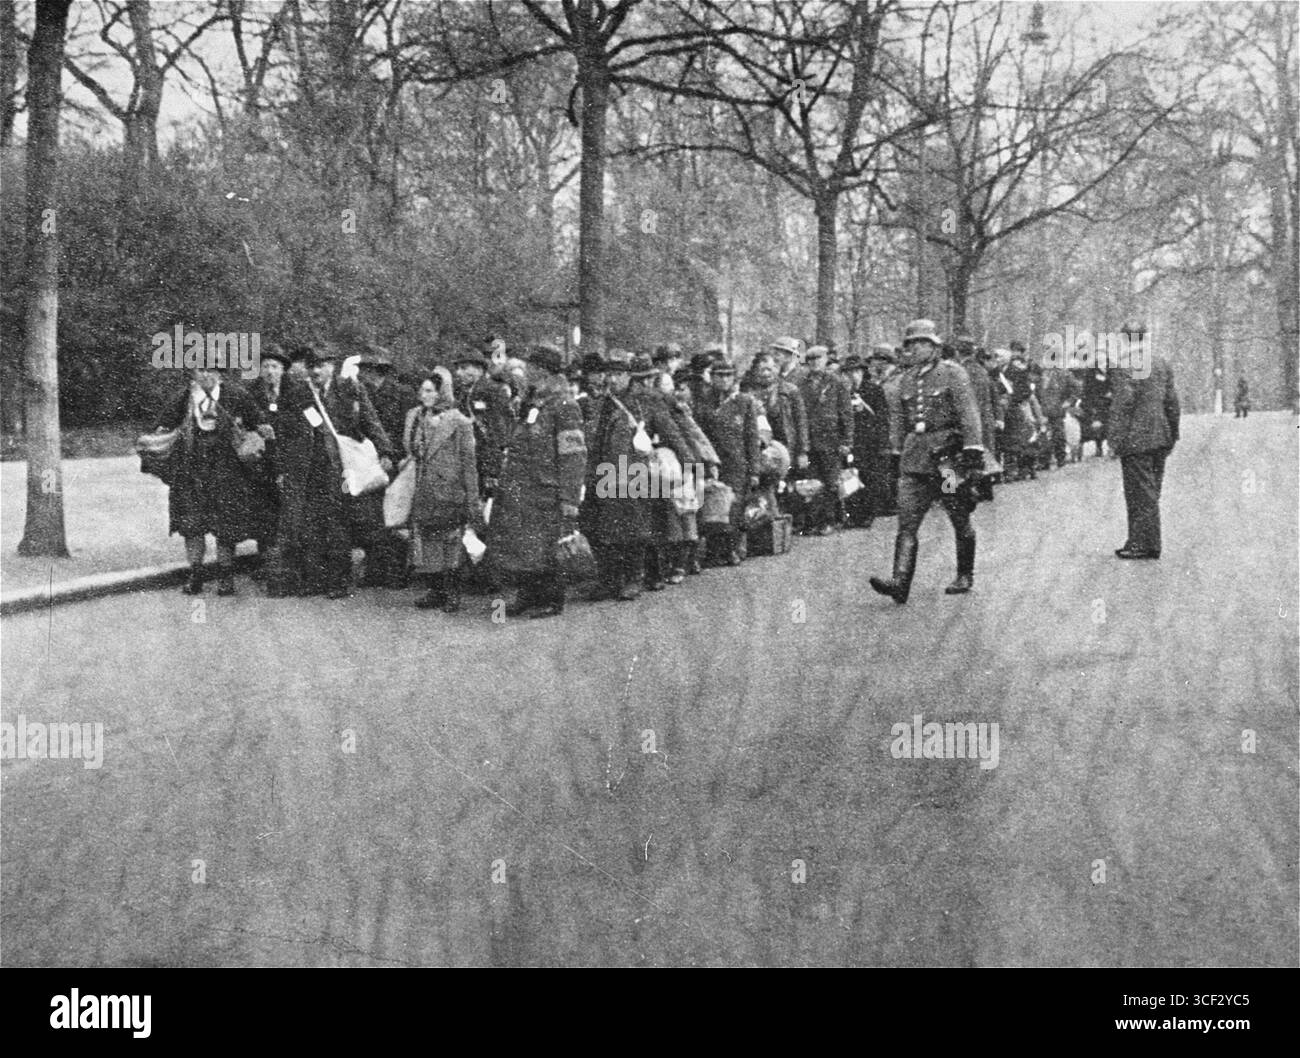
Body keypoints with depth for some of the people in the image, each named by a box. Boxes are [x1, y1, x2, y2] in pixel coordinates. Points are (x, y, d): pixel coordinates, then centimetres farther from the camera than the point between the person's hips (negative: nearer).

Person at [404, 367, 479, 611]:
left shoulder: (459, 422, -6)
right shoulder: (415, 417, 10)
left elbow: (469, 462, -6)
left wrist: (472, 500, -9)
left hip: (449, 491, -5)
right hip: (423, 492, 5)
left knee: (450, 544, -2)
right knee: (425, 543, 6)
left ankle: (452, 595, 8)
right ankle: (436, 590, 17)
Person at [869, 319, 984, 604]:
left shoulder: (952, 373, -5)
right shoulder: (907, 378, 12)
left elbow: (968, 414, -11)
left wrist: (974, 453, -19)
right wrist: (898, 453, 22)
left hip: (948, 457, -5)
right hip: (914, 460, 5)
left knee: (961, 522, 9)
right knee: (906, 524, -8)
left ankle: (965, 576, 25)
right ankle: (900, 582, -16)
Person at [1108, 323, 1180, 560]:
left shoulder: (1125, 365, -12)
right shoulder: (1162, 363, 12)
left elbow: (1124, 400, -19)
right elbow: (1172, 400, 13)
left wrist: (1114, 436, -15)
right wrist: (1172, 433, 19)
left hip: (1137, 438, -8)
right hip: (1160, 438, 8)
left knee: (1141, 493, -4)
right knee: (1149, 492, 13)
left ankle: (1146, 545, -2)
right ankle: (1139, 541, 19)